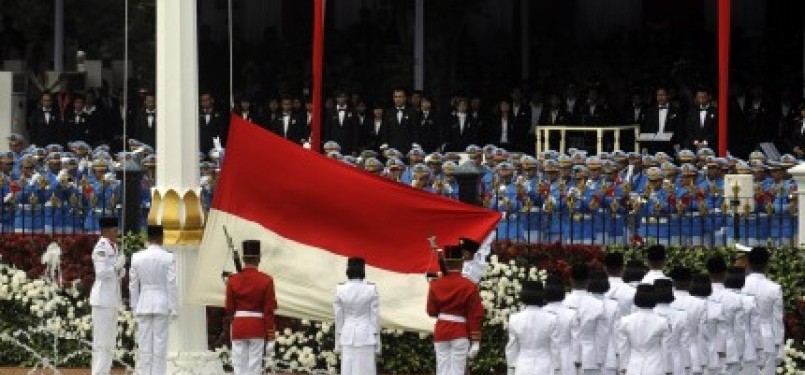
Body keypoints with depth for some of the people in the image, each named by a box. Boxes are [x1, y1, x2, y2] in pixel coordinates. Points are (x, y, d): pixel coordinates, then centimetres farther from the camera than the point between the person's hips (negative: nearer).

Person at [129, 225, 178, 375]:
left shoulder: (137, 257, 0)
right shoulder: (168, 258, -8)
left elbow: (133, 284, 5)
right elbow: (172, 284, -8)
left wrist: (134, 306, 14)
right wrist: (174, 308, -2)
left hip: (143, 305, 2)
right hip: (162, 304, -2)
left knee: (144, 342, 5)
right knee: (160, 342, 1)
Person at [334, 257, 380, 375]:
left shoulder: (340, 289, -5)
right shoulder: (371, 289, -9)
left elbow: (338, 318, 1)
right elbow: (375, 317, -5)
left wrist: (338, 343, 9)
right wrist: (377, 343, 3)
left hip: (348, 336, 2)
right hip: (366, 336, -2)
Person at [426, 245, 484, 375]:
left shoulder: (435, 285, 1)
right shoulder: (469, 286, -7)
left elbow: (431, 312, 7)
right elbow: (475, 316, -7)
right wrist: (475, 342, -4)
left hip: (440, 332, 3)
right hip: (460, 333, -3)